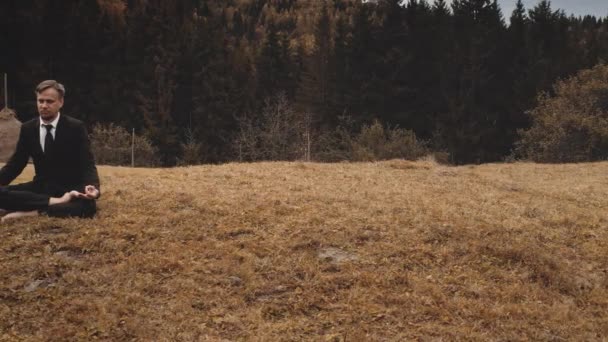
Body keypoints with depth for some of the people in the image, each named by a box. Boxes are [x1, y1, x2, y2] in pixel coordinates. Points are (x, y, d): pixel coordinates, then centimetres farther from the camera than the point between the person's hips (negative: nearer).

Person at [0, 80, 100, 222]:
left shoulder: (75, 127, -7)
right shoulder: (28, 129, 5)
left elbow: (87, 163, -12)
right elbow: (16, 163, 10)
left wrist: (92, 186, -34)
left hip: (70, 189, -3)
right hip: (41, 187, 4)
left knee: (87, 206, -39)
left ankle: (32, 212, -33)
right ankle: (56, 202, -33)